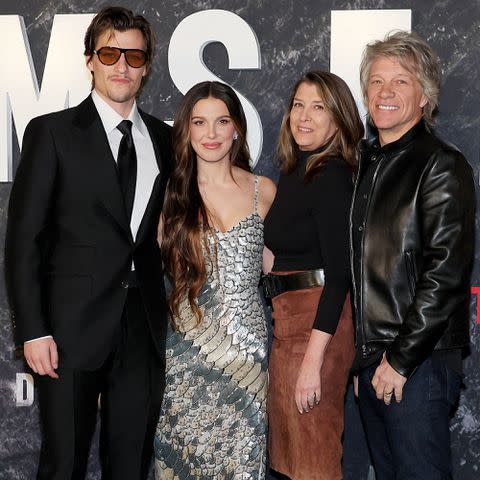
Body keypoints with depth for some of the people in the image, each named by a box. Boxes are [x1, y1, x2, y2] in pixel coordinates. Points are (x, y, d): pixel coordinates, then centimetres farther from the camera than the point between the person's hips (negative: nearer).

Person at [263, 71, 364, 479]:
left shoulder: (331, 176, -14)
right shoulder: (293, 171, 12)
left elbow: (339, 273, -20)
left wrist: (313, 359, -23)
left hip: (319, 320, -9)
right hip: (289, 316, 9)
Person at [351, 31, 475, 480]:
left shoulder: (441, 165, -10)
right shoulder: (366, 161, 13)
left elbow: (446, 274, -17)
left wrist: (400, 358, -16)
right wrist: (366, 356, 11)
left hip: (419, 360, -7)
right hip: (368, 358, 7)